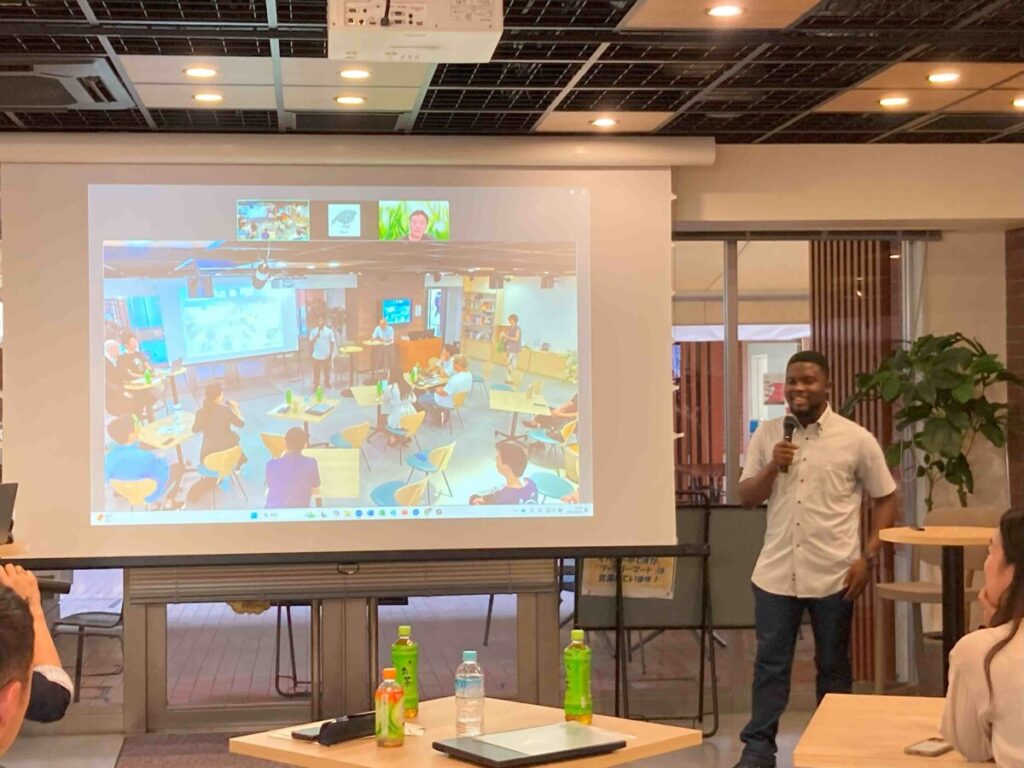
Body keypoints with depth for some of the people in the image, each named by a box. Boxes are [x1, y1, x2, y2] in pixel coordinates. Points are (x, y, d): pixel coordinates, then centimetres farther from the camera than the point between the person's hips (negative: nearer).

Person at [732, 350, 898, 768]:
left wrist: (868, 557, -7)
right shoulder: (766, 434, 4)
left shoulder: (856, 439, -4)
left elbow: (886, 499, 2)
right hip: (776, 572, 2)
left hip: (833, 574, -2)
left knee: (833, 665, 10)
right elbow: (746, 498, 6)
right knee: (770, 663, 5)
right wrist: (772, 468, -13)